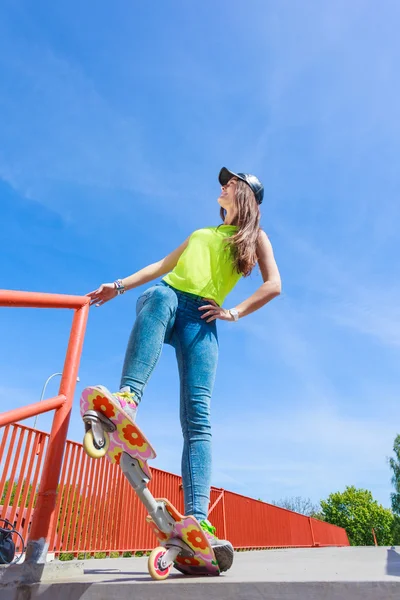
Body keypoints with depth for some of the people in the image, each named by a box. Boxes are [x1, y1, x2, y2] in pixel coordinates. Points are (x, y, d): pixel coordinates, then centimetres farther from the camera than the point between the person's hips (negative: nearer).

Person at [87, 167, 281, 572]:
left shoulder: (255, 236, 24)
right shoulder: (202, 232, 36)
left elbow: (273, 285, 10)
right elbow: (163, 265, 32)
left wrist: (235, 313, -2)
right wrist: (119, 286, 23)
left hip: (200, 317, -2)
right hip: (165, 295, 3)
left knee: (197, 416, -20)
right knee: (162, 296, -38)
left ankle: (197, 520, -26)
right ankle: (127, 397, -57)